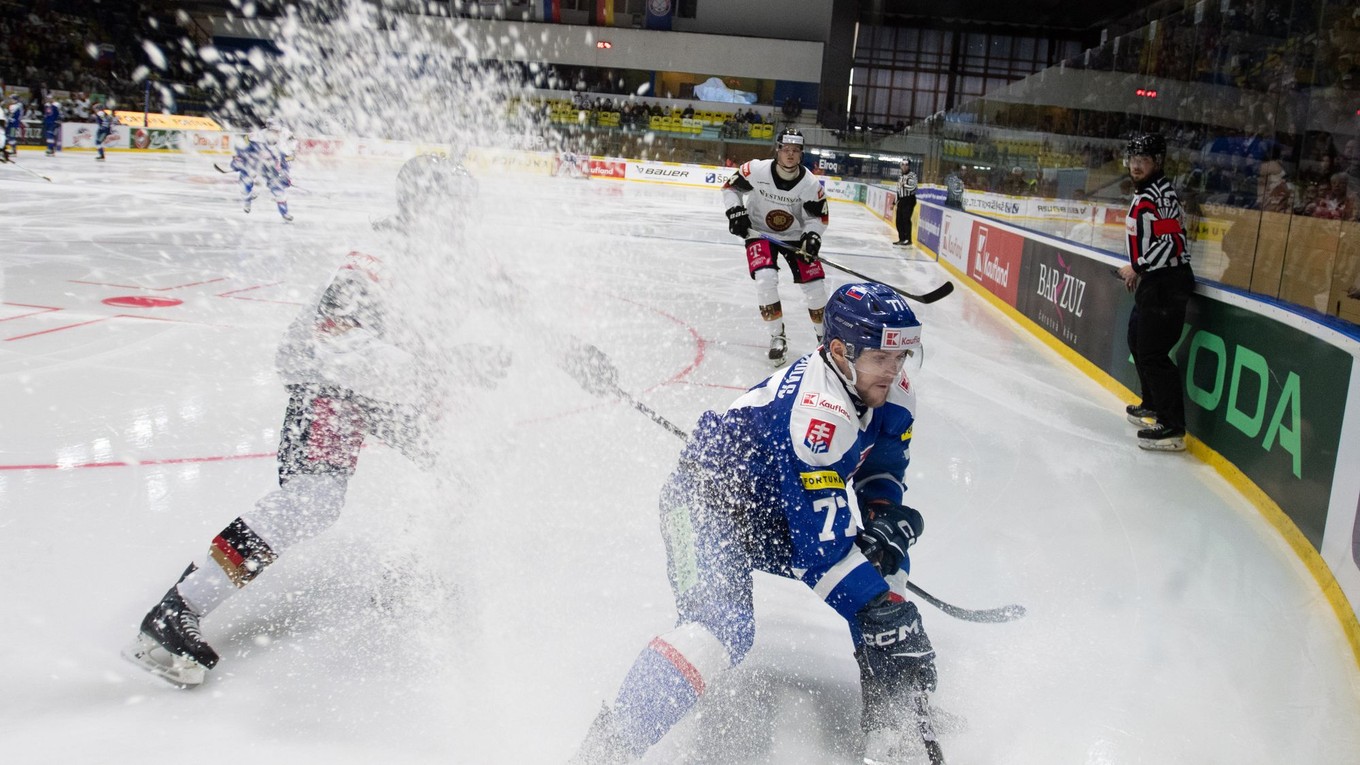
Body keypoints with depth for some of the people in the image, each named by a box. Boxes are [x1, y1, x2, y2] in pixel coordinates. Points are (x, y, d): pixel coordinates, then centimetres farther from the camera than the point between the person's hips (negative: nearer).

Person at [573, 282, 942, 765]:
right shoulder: (817, 411, -33)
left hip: (781, 508, 9)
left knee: (886, 568, 0)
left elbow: (881, 467, 11)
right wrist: (880, 608, -29)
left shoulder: (890, 394, -6)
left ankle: (896, 722, 10)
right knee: (723, 624, -30)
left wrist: (886, 514, -10)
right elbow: (822, 544, -32)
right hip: (711, 500, -9)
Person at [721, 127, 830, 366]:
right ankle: (777, 336, -5)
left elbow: (818, 216, -7)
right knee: (765, 278, -23)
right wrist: (735, 211, -19)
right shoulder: (757, 170, -22)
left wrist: (812, 235, -25)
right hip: (759, 232, -1)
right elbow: (731, 186, -6)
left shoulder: (810, 183, -18)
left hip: (795, 236, 2)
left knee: (814, 284, -3)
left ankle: (825, 335, 21)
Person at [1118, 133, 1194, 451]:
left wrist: (1137, 268, -13)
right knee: (1138, 341, 22)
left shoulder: (1158, 195, -18)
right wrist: (1138, 270, 21)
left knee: (1152, 353, -12)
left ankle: (1173, 428, -9)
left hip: (1166, 284, -11)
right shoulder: (1144, 192, 14)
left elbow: (1168, 243, -25)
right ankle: (1154, 406, 36)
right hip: (1152, 282, 11)